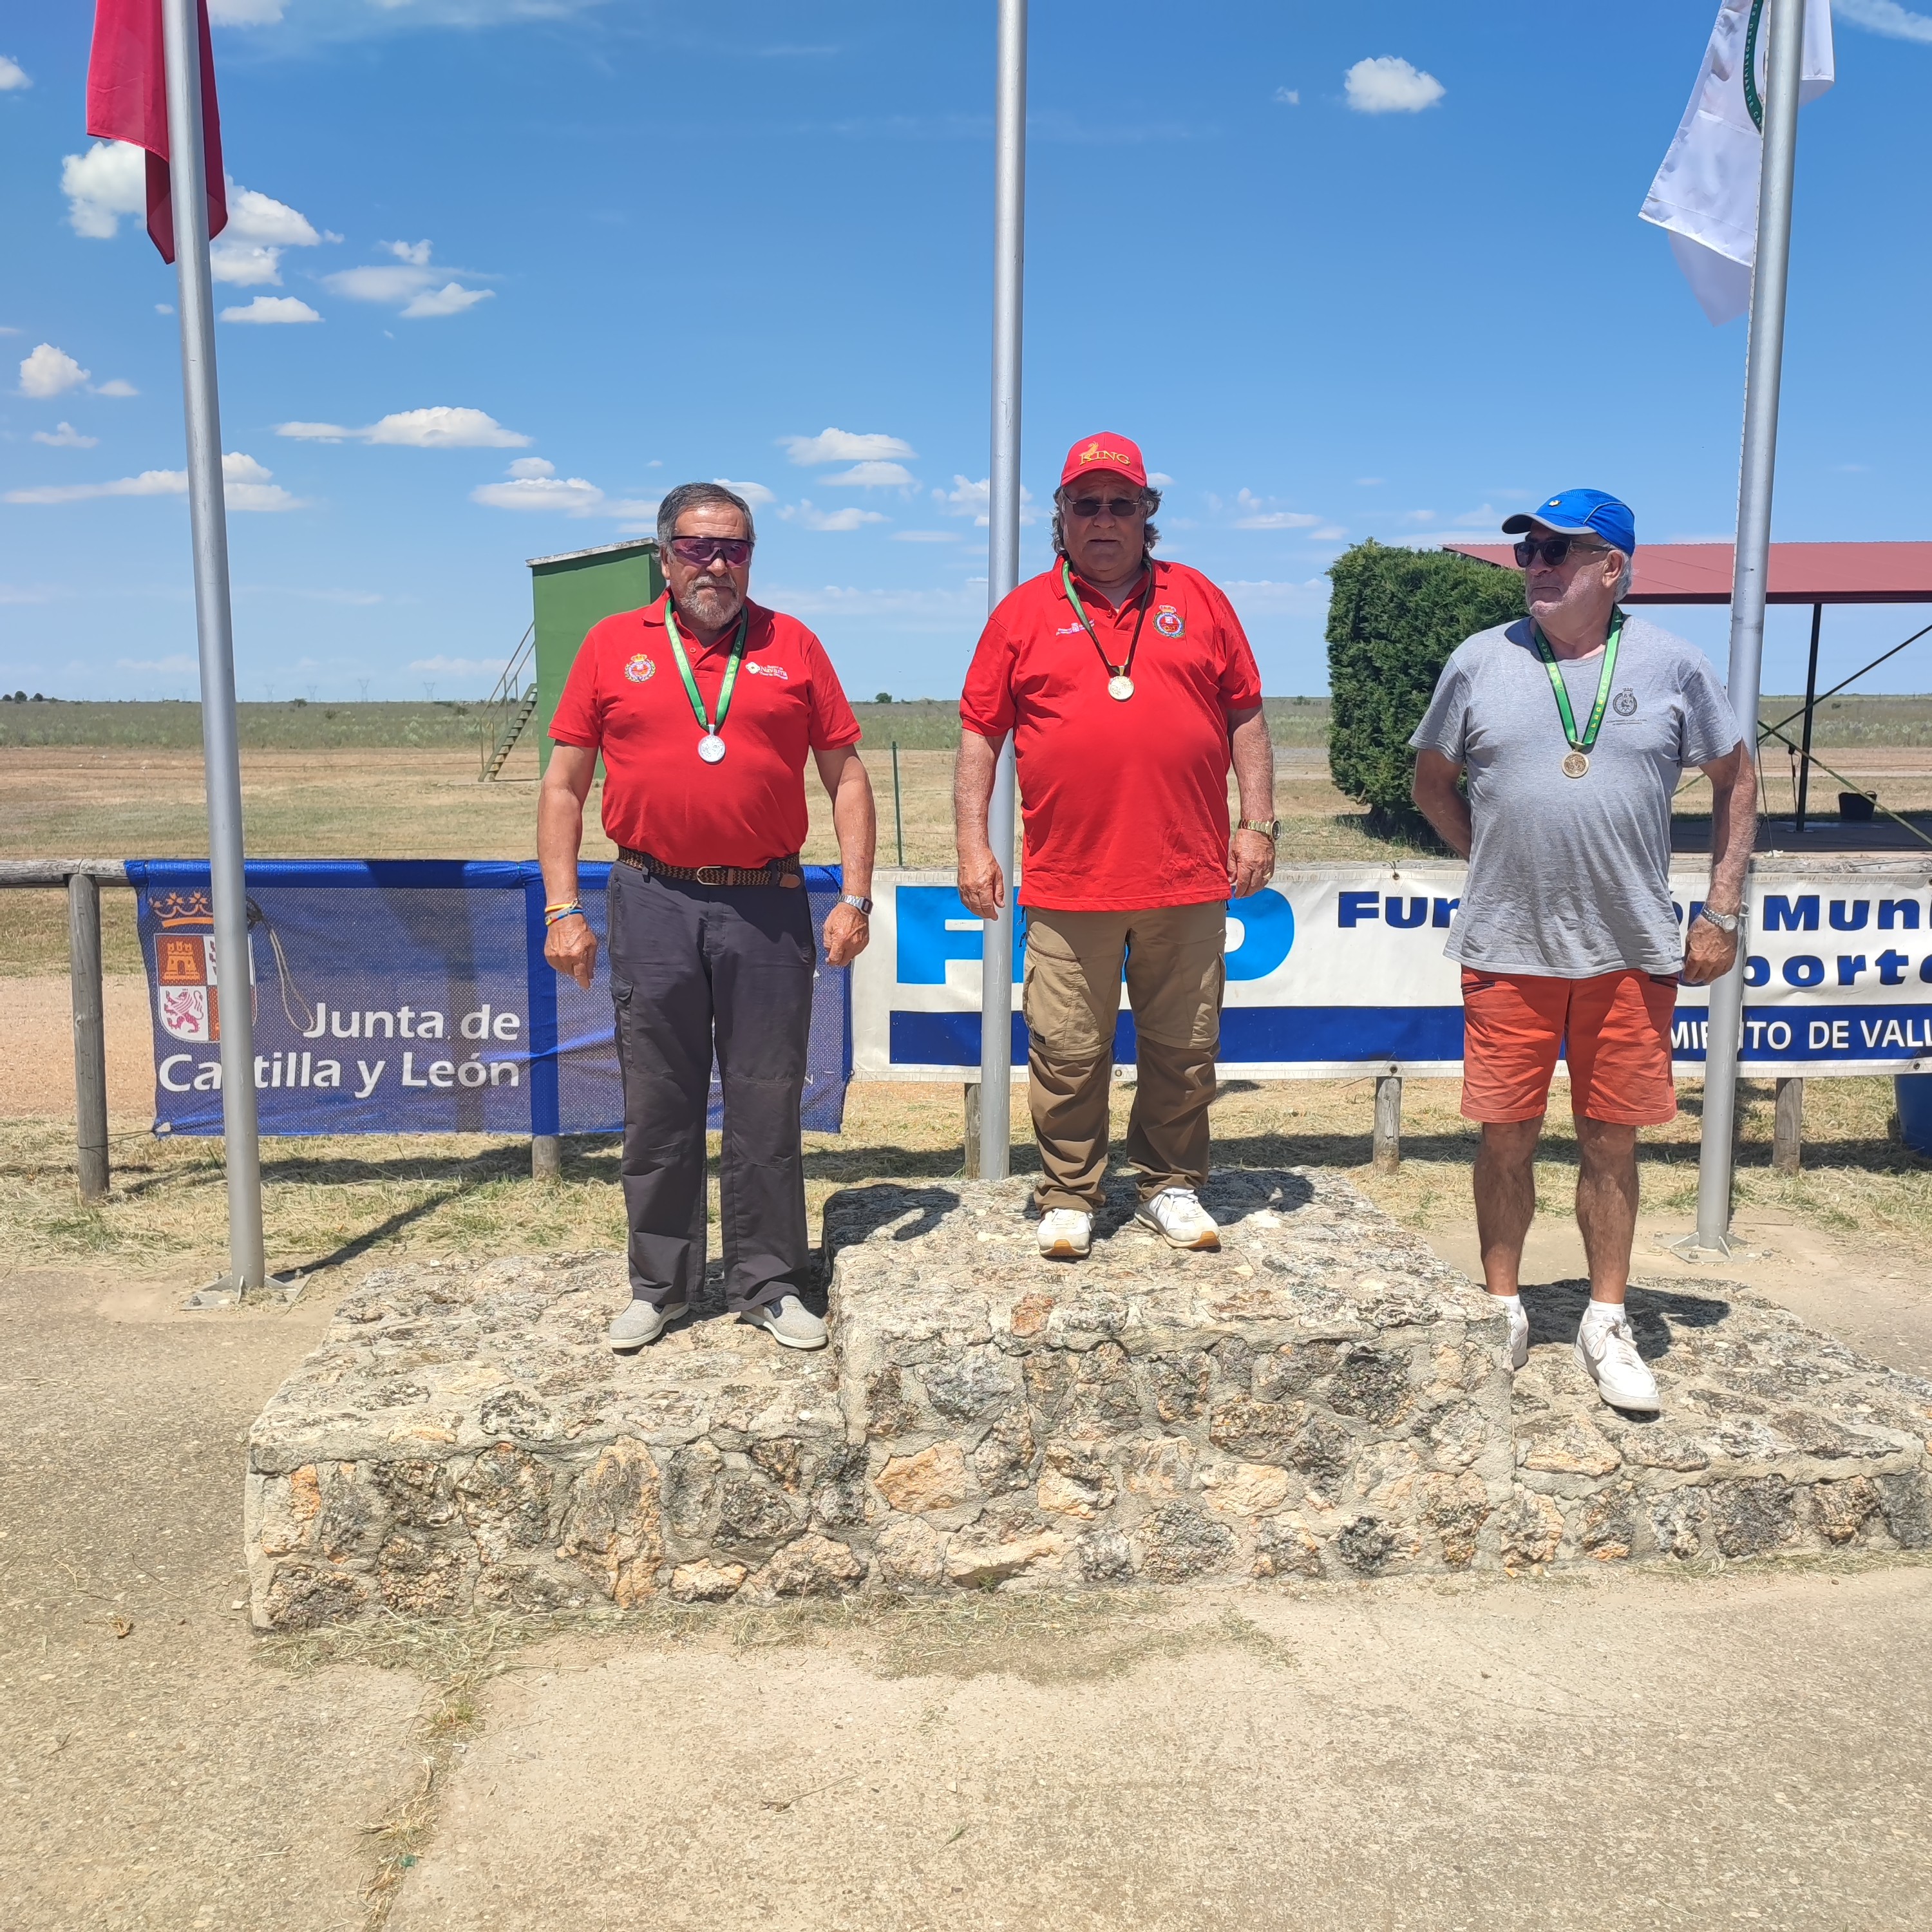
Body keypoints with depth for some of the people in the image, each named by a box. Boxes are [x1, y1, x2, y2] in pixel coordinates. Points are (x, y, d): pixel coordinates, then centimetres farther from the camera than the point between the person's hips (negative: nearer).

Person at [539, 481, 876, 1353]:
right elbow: (564, 785, 7)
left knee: (766, 1105, 6)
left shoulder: (792, 645, 8)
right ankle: (658, 1286, 22)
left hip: (768, 907, 0)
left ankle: (769, 1283, 19)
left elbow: (847, 778, 7)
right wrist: (562, 909, -1)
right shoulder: (613, 645, 7)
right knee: (658, 1107, 8)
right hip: (653, 905, 0)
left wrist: (855, 898, -1)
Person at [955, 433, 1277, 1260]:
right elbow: (980, 733, 7)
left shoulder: (1198, 600, 11)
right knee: (1067, 1053, 3)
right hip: (1066, 884, -1)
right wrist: (972, 843, 0)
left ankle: (1171, 1186, 24)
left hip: (1189, 880, 1)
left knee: (1185, 1047, 9)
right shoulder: (1023, 613, 8)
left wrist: (1257, 823, 5)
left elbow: (1245, 718, 12)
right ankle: (1068, 1197, 18)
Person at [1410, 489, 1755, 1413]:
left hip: (1631, 953, 0)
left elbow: (1735, 778, 9)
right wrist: (1494, 860, 3)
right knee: (1506, 1133, 7)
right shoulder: (1480, 661, 2)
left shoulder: (1672, 665, 0)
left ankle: (1606, 1322, 22)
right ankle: (1502, 1310, 23)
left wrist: (1721, 910, 4)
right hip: (1507, 949, 0)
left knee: (1610, 1138, 8)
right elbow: (1432, 780, 13)